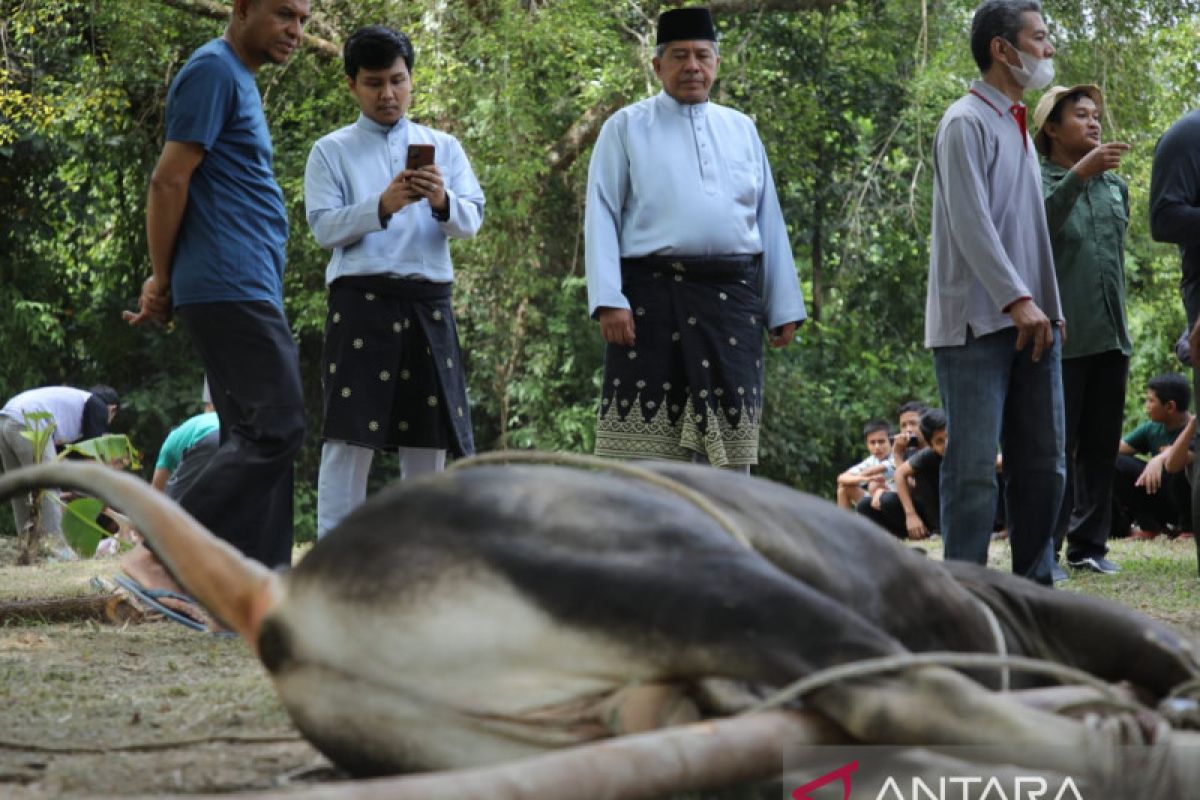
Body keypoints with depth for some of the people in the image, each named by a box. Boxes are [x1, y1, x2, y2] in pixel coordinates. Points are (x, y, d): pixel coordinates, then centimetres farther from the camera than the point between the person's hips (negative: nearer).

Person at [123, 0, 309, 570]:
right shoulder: (213, 71, -8)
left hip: (250, 291, 10)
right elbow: (169, 182, -14)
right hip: (231, 288, -10)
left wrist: (165, 281, 11)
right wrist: (163, 282, -6)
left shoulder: (239, 80, 21)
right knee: (276, 427, -14)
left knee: (255, 437, 7)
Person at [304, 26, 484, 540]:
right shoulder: (332, 151, 7)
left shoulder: (443, 147, 14)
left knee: (428, 437, 5)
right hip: (361, 301, -3)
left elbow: (471, 222, 4)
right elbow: (324, 227, -4)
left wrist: (442, 203, -18)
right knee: (350, 435, -7)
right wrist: (382, 206, -20)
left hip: (429, 304, 3)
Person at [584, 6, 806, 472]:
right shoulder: (626, 128, 6)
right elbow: (601, 217, -1)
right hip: (652, 296, -3)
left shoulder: (742, 130, 16)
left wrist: (784, 306, 10)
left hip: (730, 299, 3)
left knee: (727, 443, 4)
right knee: (642, 441, -4)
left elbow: (769, 222, 15)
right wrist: (608, 301, -12)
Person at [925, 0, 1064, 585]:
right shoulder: (967, 122, -9)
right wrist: (1018, 299, -22)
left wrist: (1047, 305, 14)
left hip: (1027, 320, 9)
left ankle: (1034, 586, 15)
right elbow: (970, 222, -17)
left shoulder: (1019, 126, 19)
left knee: (1042, 463, 8)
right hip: (977, 323, -9)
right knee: (975, 464, -8)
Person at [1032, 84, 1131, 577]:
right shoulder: (1036, 181, -3)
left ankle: (1089, 545, 12)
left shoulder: (1116, 186, 15)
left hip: (1111, 335, 6)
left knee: (1102, 448, 7)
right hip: (1062, 335, -6)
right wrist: (1079, 174, -32)